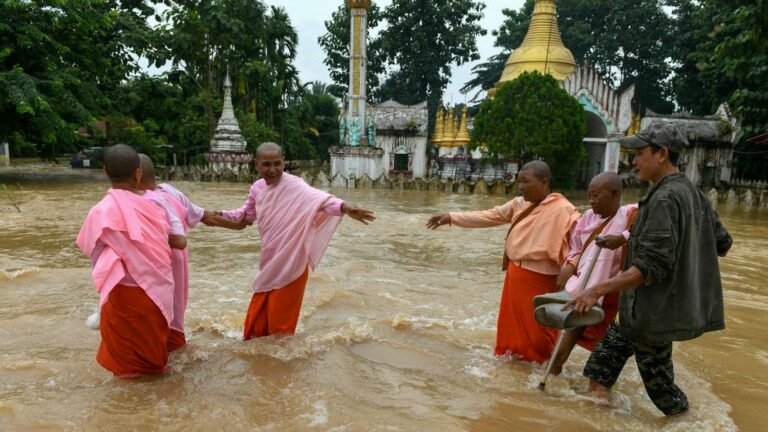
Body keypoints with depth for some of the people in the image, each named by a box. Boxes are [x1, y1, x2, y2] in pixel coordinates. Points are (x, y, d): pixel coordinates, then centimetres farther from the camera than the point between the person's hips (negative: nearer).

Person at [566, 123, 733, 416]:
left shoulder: (664, 199, -22)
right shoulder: (693, 194, 8)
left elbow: (651, 265, -28)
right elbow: (722, 244, 15)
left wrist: (598, 289, -31)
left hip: (655, 310, -10)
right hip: (675, 303, 10)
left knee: (656, 375, 8)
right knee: (614, 344, 17)